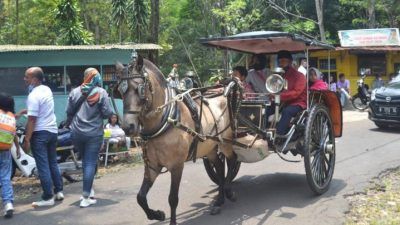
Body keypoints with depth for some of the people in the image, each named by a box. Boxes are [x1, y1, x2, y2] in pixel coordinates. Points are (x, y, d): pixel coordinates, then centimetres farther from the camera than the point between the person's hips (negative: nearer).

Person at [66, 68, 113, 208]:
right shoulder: (101, 93, -9)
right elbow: (107, 113, -10)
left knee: (86, 161, 21)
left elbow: (69, 112, 6)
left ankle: (89, 190, 27)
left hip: (77, 133, 3)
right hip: (94, 134, -3)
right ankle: (86, 197, -3)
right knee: (90, 163, 0)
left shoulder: (75, 92, 0)